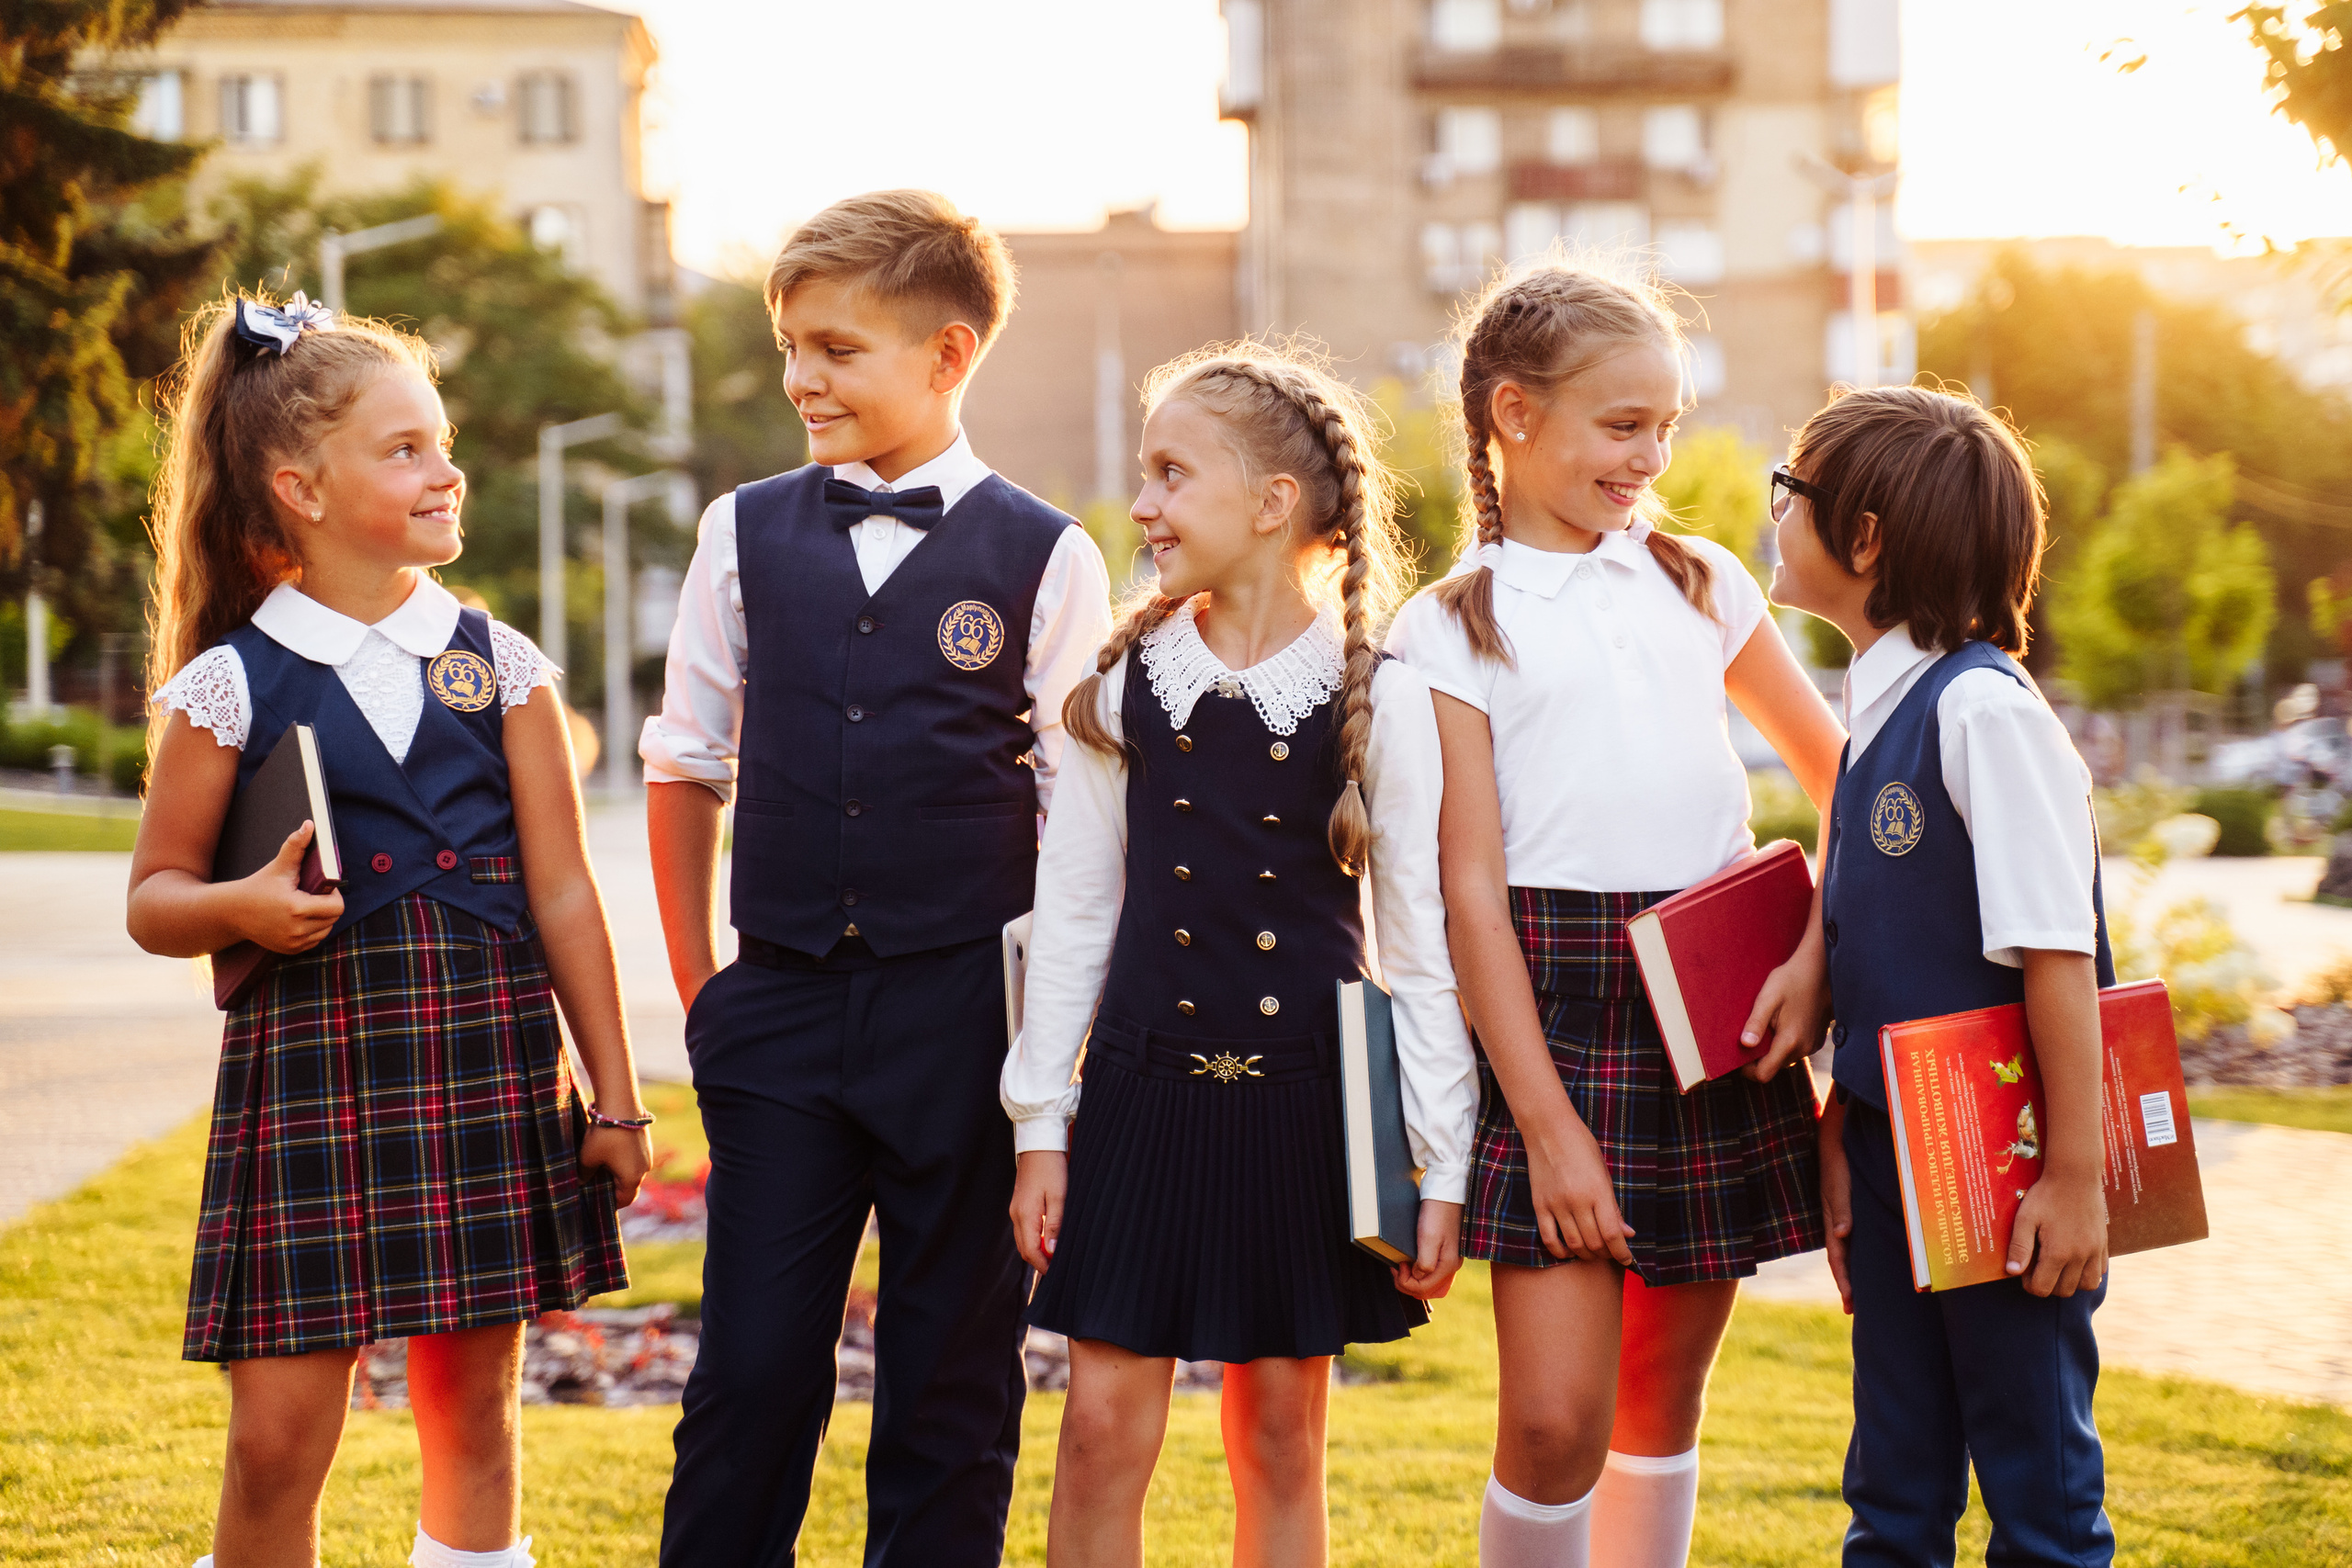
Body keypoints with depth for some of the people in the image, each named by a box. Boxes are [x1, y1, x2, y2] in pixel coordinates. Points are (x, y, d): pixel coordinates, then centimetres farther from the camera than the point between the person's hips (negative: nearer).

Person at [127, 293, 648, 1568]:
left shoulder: (501, 667, 6)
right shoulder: (229, 685, 0)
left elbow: (562, 892, 6)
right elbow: (153, 897, 6)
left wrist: (614, 1099, 6)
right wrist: (238, 909, -17)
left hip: (488, 1065, 2)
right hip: (309, 1065, -2)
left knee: (471, 1415, 10)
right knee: (278, 1438, -4)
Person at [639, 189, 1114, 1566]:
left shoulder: (1045, 559, -1)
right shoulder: (748, 535, 7)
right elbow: (685, 769, 14)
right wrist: (701, 986, 11)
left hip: (966, 1013, -2)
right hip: (782, 1005, 2)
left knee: (954, 1381, 6)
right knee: (753, 1366, -1)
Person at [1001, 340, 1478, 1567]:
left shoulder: (1381, 701, -4)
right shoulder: (1124, 689, 3)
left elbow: (1424, 947, -2)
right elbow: (1072, 917, 6)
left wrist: (1439, 1168, -3)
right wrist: (1041, 1124, 4)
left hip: (1304, 1102, -1)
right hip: (1144, 1094, 2)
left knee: (1280, 1440, 8)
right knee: (1104, 1426, -1)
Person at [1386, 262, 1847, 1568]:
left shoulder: (1702, 579, 12)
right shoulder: (1451, 626, 0)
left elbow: (1832, 765, 23)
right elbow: (1470, 887, -5)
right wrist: (1545, 1123, -12)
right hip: (1557, 1013, -4)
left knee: (1664, 1400, 9)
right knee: (1555, 1417, -10)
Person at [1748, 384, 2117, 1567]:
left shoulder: (1982, 710, -17)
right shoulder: (1875, 704, 9)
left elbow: (2057, 953, -19)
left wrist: (2075, 1173, -18)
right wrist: (1840, 1131, 12)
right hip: (1892, 1155, 8)